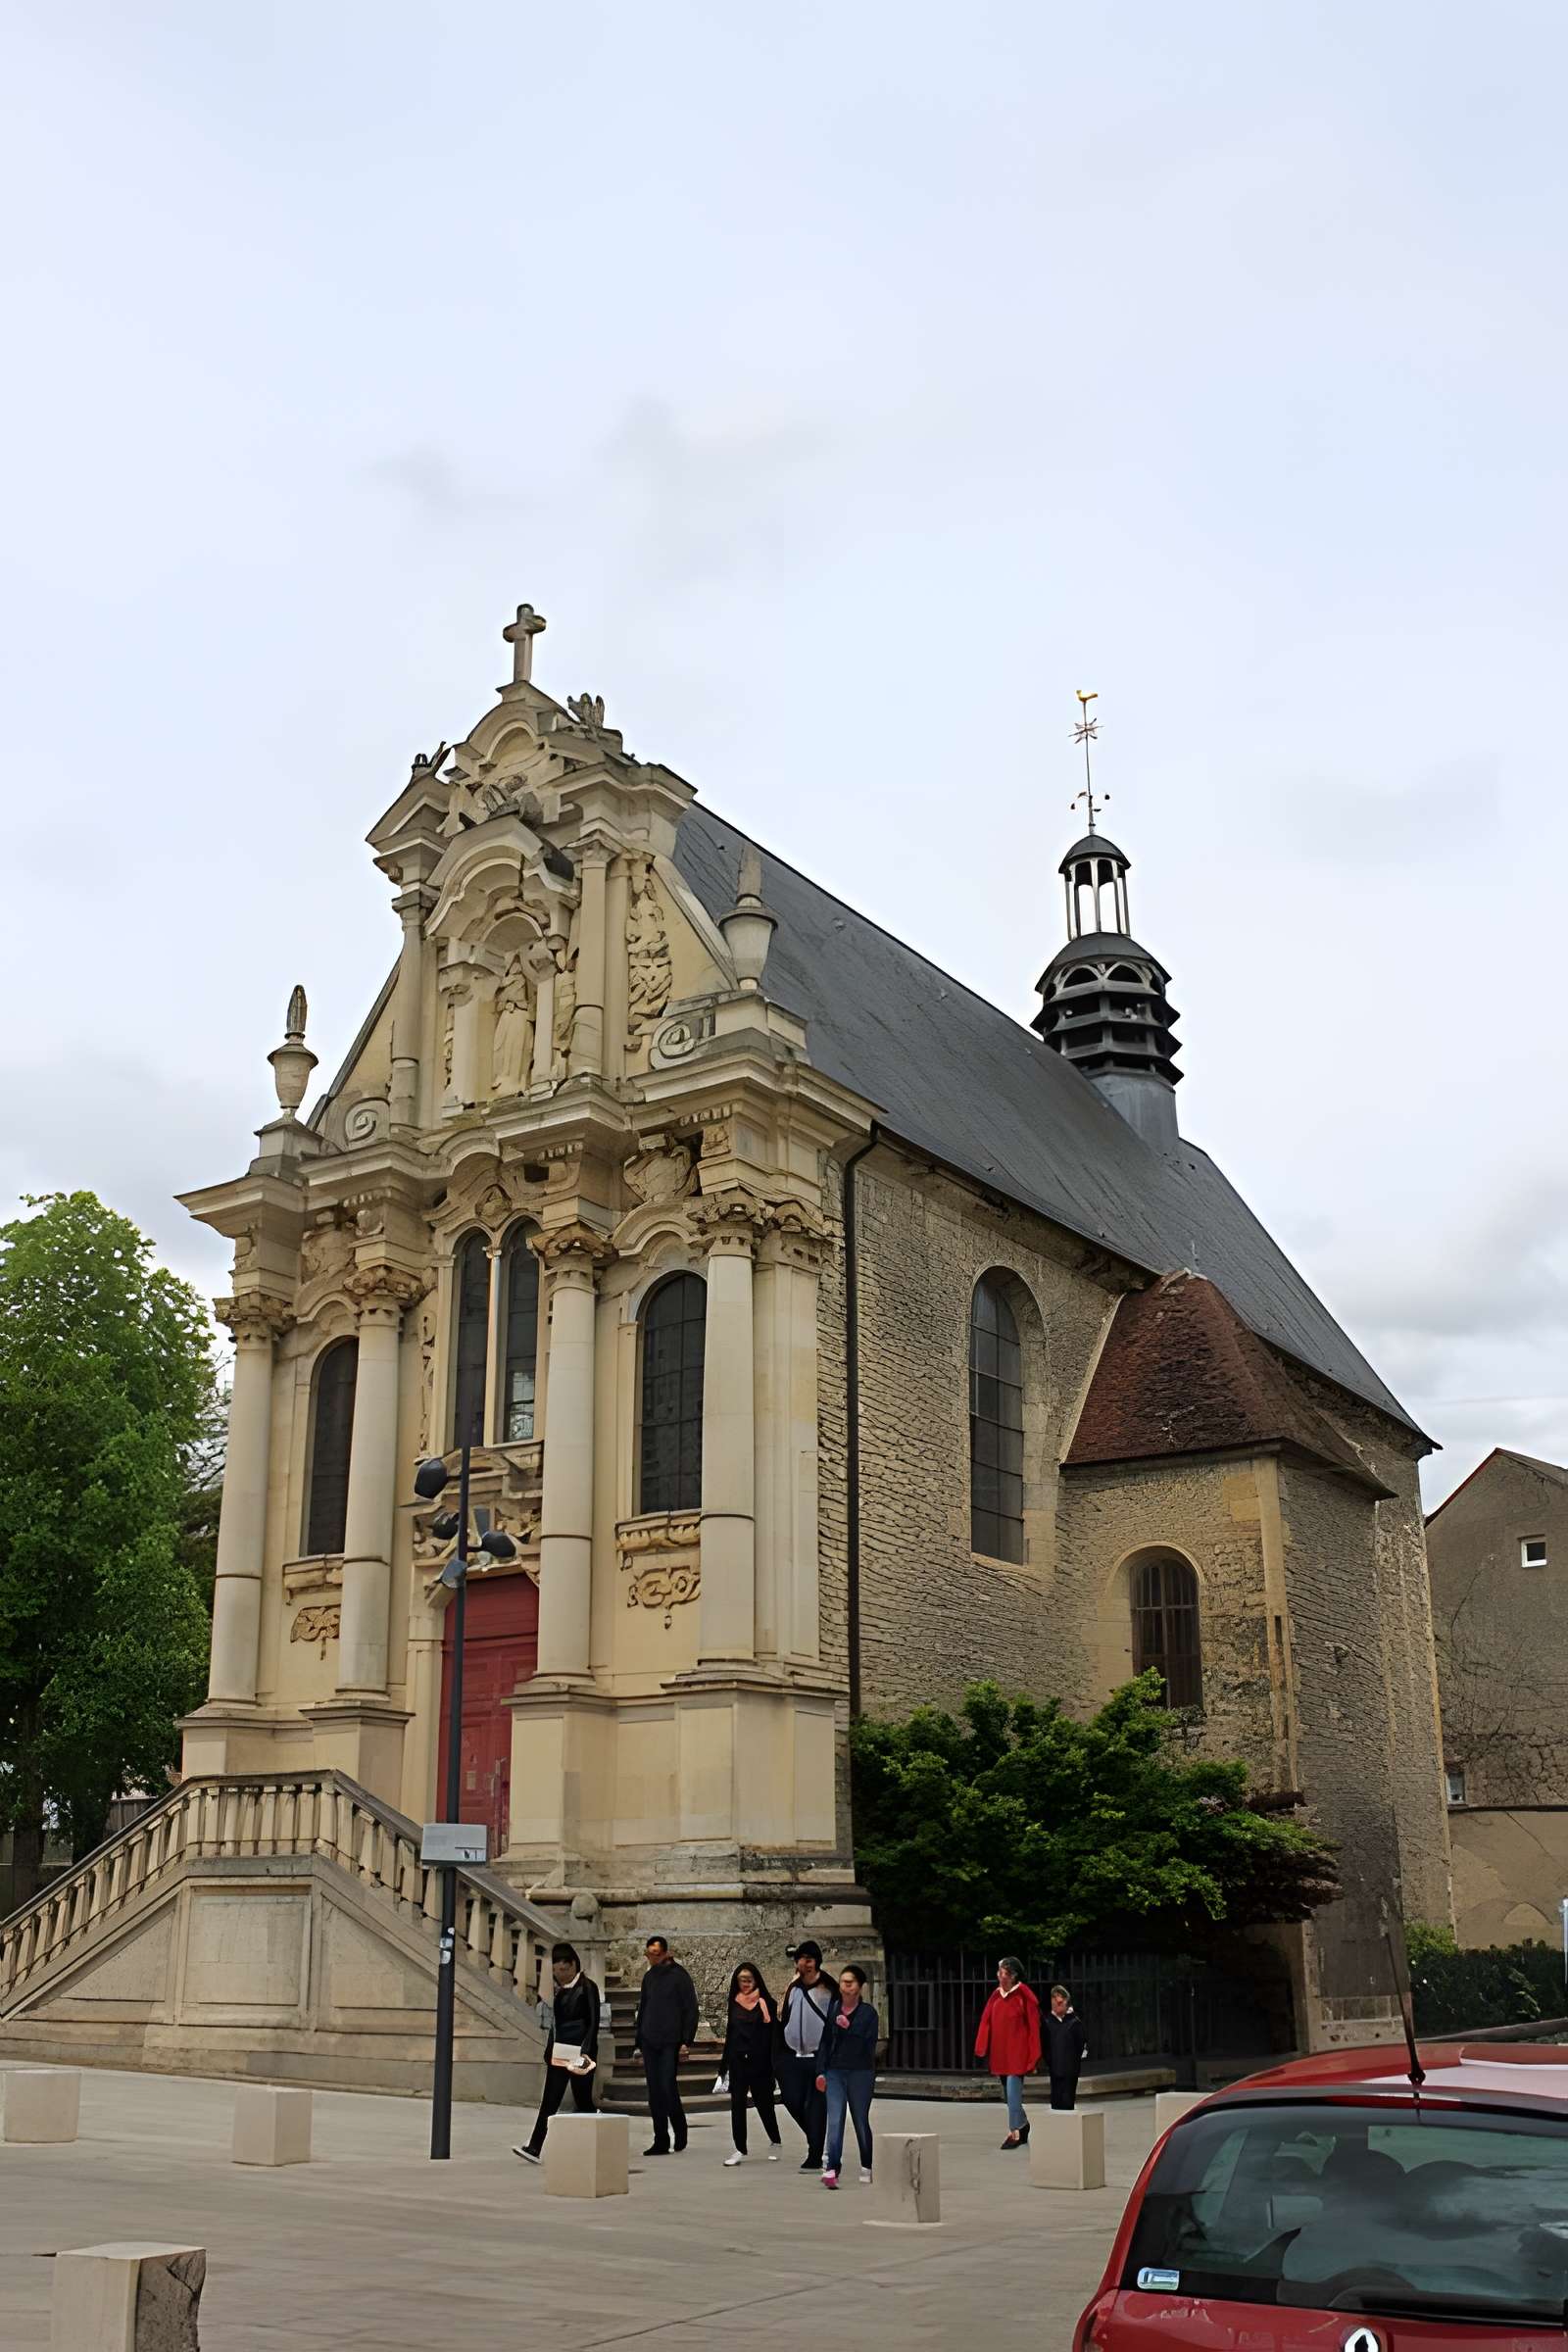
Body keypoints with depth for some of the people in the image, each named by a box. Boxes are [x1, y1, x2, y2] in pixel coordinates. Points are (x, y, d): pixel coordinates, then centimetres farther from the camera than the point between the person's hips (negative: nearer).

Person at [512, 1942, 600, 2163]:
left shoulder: (587, 1988, -8)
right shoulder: (560, 1990, 12)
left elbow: (593, 2023, -10)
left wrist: (585, 2051, -18)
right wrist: (549, 2051, 15)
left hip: (580, 2052, -6)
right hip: (558, 2052, 6)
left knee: (582, 2100, 2)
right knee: (549, 2099, -2)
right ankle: (534, 2147, -9)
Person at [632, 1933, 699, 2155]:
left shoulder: (679, 1976, -4)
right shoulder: (649, 1977, 13)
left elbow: (691, 2010, -6)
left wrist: (687, 2042, -12)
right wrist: (637, 2041, 14)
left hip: (670, 2042, -5)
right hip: (650, 2042, 6)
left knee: (668, 2087, -10)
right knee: (654, 2092, 3)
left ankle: (680, 2131, 11)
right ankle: (661, 2142, 9)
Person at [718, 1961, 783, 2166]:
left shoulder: (766, 2003, -5)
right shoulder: (734, 2003, 8)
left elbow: (773, 2034, -7)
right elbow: (729, 2034, 13)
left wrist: (773, 2064, -13)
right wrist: (724, 2062, 12)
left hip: (759, 2061, -4)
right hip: (738, 2062, 4)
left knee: (763, 2102, 6)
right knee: (737, 2104, 1)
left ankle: (774, 2142, 29)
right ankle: (740, 2150, 7)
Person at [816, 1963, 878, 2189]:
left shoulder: (868, 2013, -4)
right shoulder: (833, 2009, 5)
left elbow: (869, 2044, -12)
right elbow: (825, 2041, 8)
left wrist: (848, 2028, -21)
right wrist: (821, 2071, 3)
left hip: (860, 2072, -2)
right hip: (835, 2072, 2)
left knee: (861, 2120, 10)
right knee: (835, 2121, -9)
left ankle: (866, 2168, 26)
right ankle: (831, 2170, -14)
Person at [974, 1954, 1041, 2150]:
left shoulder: (1024, 1995, -10)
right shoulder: (996, 1995, 8)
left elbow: (1034, 2026, -9)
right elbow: (986, 2021, 7)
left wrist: (1032, 2058, -10)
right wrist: (981, 2049, -3)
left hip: (1017, 2052, -7)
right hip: (1000, 2053, 7)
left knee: (1013, 2091, -11)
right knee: (1011, 2093, 14)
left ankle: (1015, 2132, -4)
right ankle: (1023, 2125, 30)